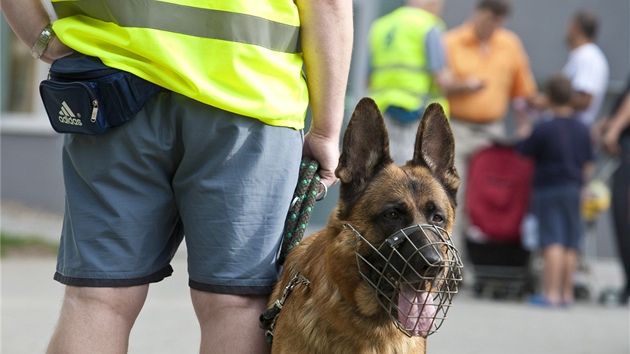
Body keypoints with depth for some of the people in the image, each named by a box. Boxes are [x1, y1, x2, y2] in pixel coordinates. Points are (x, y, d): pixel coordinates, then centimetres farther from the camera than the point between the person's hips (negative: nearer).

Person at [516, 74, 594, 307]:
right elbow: (588, 165, 9)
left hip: (548, 191, -5)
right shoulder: (582, 130, 4)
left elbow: (523, 151, -3)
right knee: (571, 245, 6)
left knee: (553, 242, -8)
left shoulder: (543, 129, -13)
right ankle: (567, 293, 10)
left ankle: (551, 294, -11)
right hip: (573, 191, 5)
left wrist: (523, 130, 14)